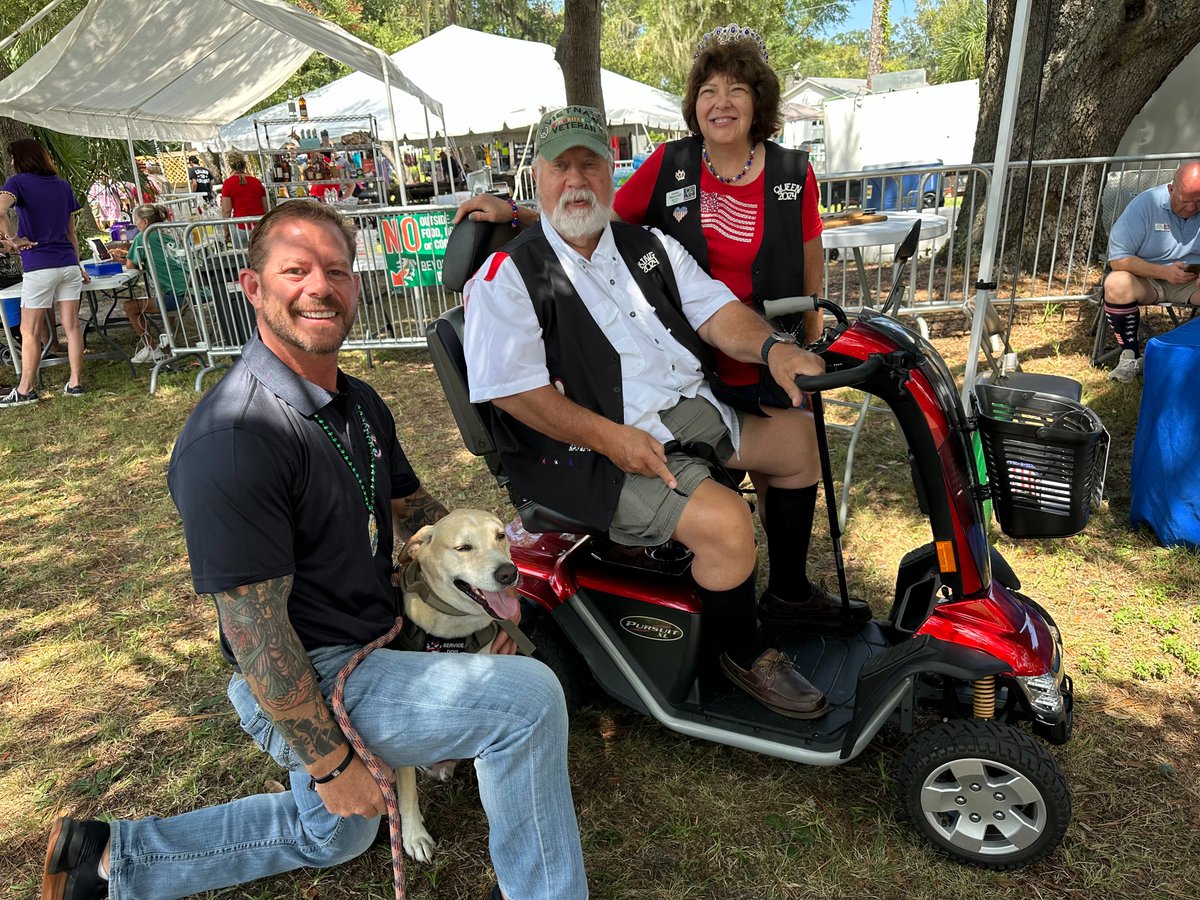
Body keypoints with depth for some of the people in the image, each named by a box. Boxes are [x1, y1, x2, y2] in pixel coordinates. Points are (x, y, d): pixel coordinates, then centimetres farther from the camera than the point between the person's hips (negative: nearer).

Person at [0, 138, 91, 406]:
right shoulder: (63, 186, 12)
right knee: (72, 325, 5)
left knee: (30, 332, 3)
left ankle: (25, 390, 9)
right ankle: (75, 383, 9)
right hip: (69, 263, 5)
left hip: (39, 267, -5)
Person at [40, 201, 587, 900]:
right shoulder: (233, 441, -27)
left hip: (365, 652, 9)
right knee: (528, 694, -20)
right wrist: (330, 761, -18)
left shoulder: (360, 404, 3)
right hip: (299, 689, -9)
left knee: (330, 836, 30)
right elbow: (253, 633, -24)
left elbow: (416, 510, 15)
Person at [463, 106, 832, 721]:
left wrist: (771, 348, -17)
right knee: (724, 520, -25)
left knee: (803, 440, 12)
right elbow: (512, 388, -15)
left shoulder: (650, 247, 14)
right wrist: (610, 437, -23)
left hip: (694, 409, 8)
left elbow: (714, 310, 5)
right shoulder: (508, 275, -6)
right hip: (595, 448, -8)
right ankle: (739, 652, 5)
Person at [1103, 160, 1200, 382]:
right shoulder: (1145, 205, -12)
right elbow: (1117, 259, -16)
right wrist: (1165, 272, -25)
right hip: (1147, 278, -2)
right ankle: (1131, 356, -19)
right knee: (1116, 285, -35)